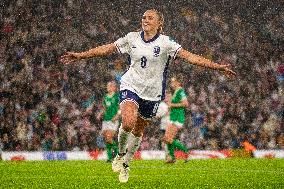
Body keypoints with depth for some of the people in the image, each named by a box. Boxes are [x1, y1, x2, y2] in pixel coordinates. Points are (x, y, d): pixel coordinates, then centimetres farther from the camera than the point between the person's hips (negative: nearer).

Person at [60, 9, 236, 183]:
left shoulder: (165, 42, -8)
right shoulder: (132, 38, 0)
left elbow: (189, 56, -14)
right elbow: (107, 49, 6)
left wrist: (217, 66, -24)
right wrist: (80, 56, 5)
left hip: (152, 93, 0)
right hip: (131, 87, 0)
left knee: (138, 131, 10)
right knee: (128, 122, -25)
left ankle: (125, 164, 33)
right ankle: (120, 154, 2)